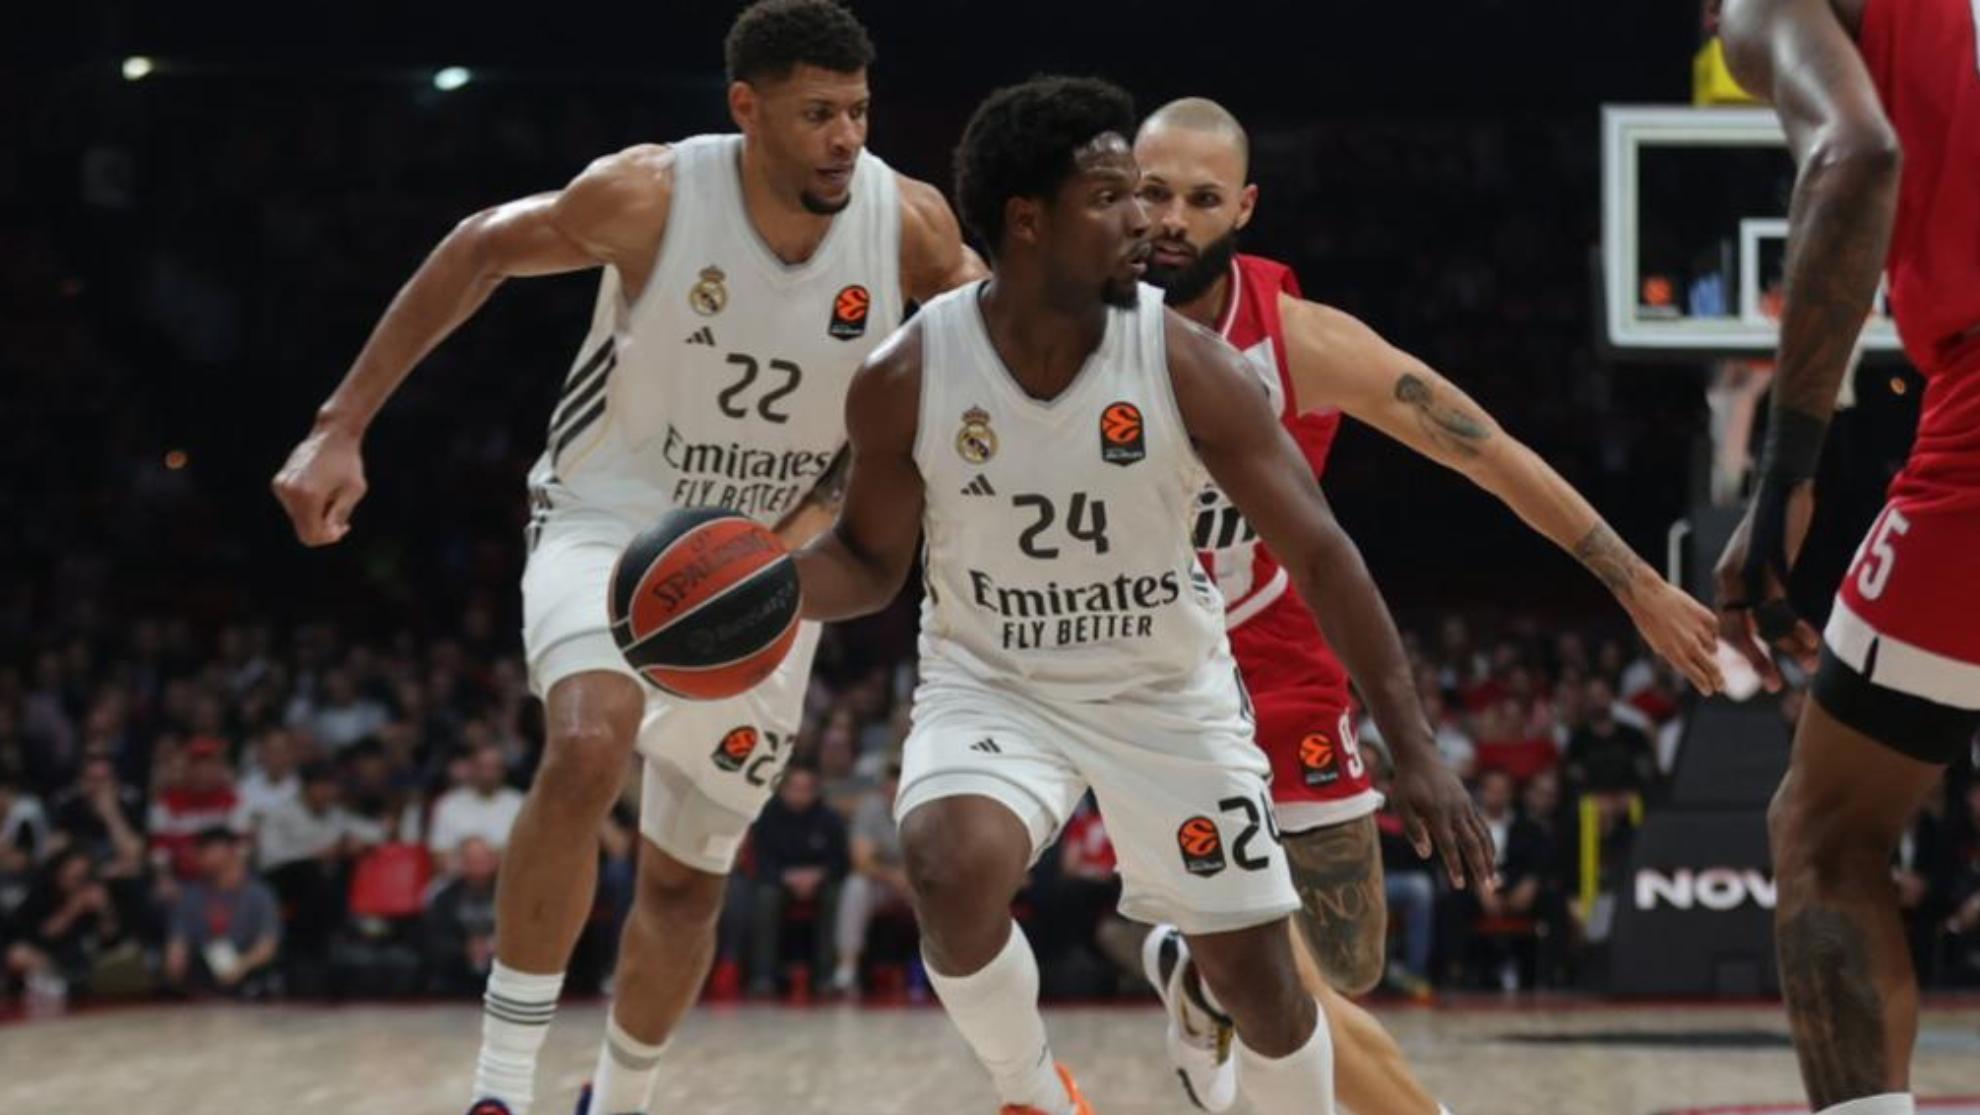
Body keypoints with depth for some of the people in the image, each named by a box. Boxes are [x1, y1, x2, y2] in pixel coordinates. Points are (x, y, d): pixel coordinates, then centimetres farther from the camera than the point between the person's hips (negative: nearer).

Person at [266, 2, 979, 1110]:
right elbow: (482, 250, -5)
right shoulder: (649, 197, -21)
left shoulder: (910, 225, -16)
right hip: (611, 523, -3)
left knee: (689, 879, 11)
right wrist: (342, 428, -8)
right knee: (589, 747, -33)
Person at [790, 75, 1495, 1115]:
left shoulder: (1187, 365, -20)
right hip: (991, 680, -1)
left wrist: (1414, 749, -22)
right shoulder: (906, 378, -17)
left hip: (1169, 692, 1)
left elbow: (1319, 554, -16)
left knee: (1257, 977, 4)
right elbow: (871, 560, -2)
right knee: (952, 872, -30)